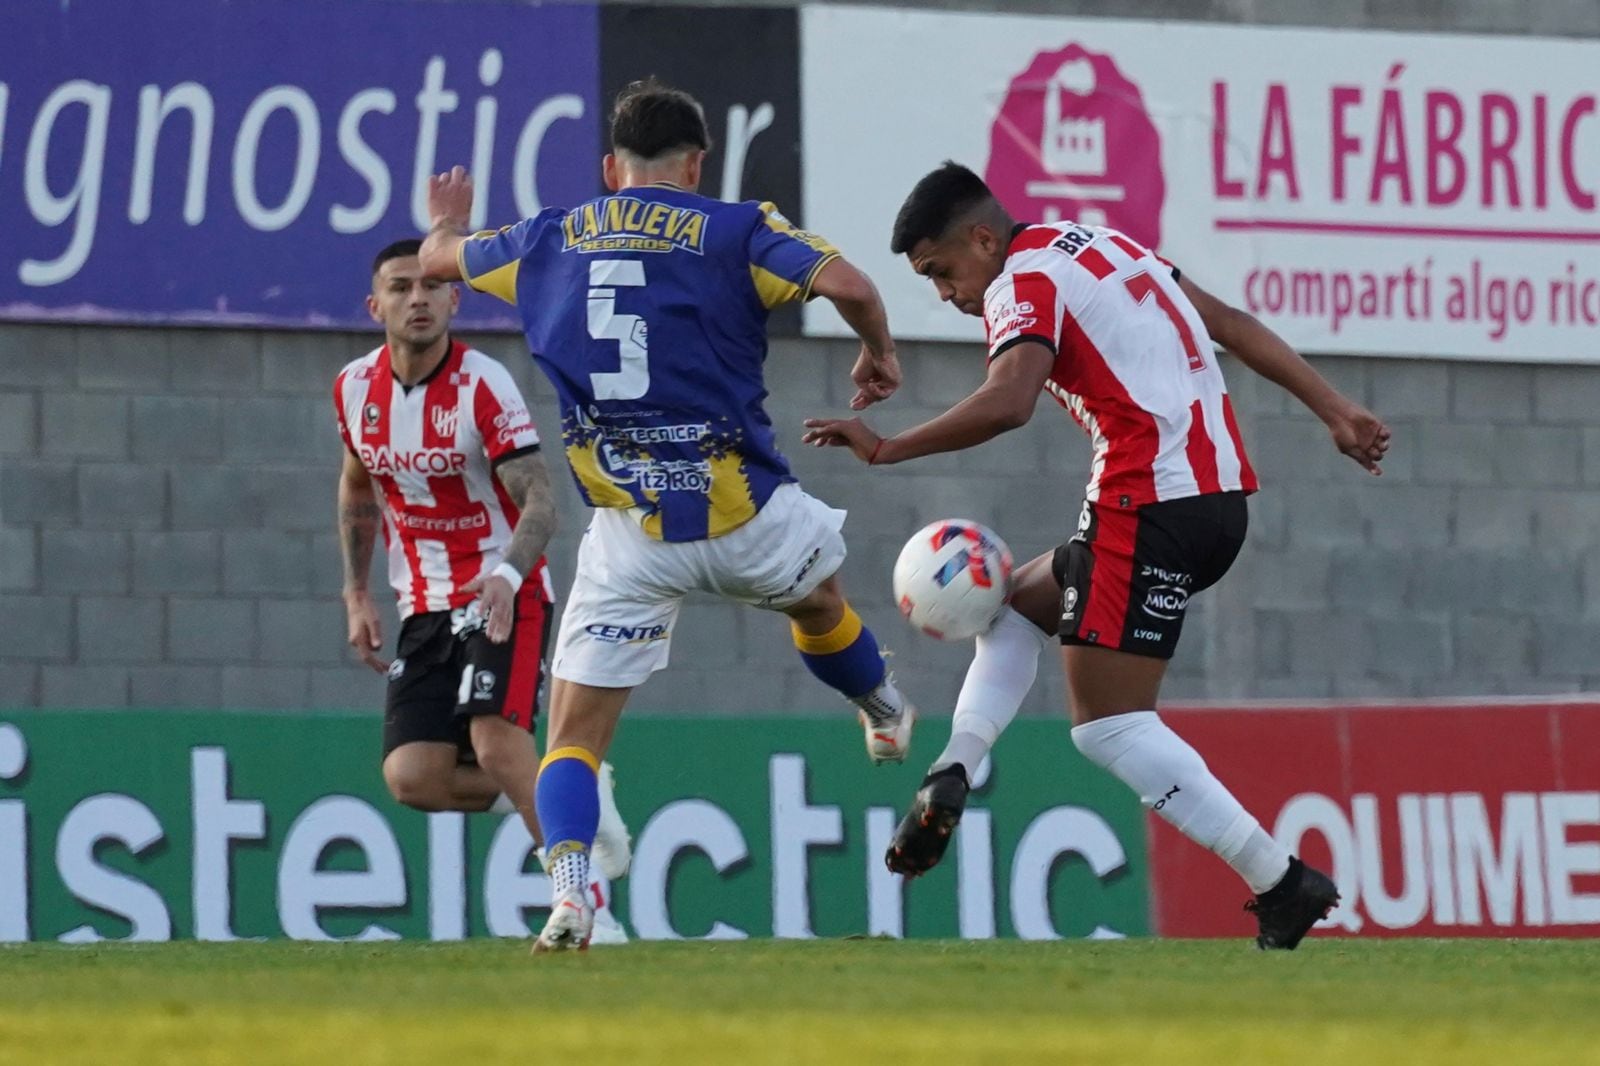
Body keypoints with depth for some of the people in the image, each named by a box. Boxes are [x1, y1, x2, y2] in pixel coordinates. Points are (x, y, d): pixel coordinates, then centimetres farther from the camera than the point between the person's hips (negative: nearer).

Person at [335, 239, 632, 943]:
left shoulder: (482, 386, -16)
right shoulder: (355, 388, 1)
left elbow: (539, 501, -21)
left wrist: (507, 575, -40)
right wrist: (357, 596, 14)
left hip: (504, 594, -5)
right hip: (424, 608, 5)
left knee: (497, 740, -26)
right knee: (413, 777, -11)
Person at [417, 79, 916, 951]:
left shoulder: (549, 242, 10)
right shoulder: (734, 232, 1)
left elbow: (438, 258, 27)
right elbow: (843, 281, -14)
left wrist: (447, 223, 52)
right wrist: (878, 353, 6)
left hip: (627, 536, 0)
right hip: (743, 515, 0)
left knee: (574, 735, 4)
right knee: (819, 595, 34)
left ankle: (568, 893, -18)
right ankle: (886, 717, 58)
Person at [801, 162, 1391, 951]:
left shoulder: (1024, 283, -8)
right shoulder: (1101, 244, 20)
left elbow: (1008, 402, -25)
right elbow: (1231, 324, 19)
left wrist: (885, 449, -17)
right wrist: (1335, 411, 20)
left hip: (1152, 507, -10)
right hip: (1222, 493, 10)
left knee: (1107, 724, -7)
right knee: (1019, 603, 25)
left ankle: (1280, 882, -14)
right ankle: (951, 778, 11)